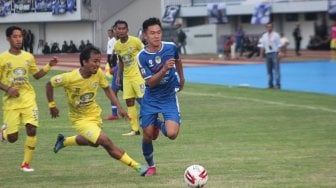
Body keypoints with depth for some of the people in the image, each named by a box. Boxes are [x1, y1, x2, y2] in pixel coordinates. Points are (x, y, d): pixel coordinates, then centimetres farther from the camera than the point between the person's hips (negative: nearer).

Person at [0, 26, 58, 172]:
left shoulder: (28, 57, 6)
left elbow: (37, 75, 18)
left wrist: (49, 66, 3)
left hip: (28, 99, 2)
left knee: (32, 130, -14)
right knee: (13, 138, -3)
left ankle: (26, 163, 1)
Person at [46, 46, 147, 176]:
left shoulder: (98, 73, -16)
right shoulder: (69, 78, -29)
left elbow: (107, 89, 2)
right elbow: (49, 84, -12)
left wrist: (119, 107, -7)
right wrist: (52, 105, -8)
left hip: (94, 113, 6)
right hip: (80, 119, -6)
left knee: (92, 142, 29)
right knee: (105, 142, -19)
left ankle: (64, 141, 54)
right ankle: (136, 166, -10)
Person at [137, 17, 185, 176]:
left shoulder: (171, 47, -10)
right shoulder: (142, 56, -16)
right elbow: (150, 82, -20)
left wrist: (181, 77, 28)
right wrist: (164, 70, -35)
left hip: (169, 97, 0)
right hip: (150, 99, 0)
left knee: (172, 133, -19)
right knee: (148, 136, 4)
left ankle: (160, 125, 17)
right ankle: (151, 166, 31)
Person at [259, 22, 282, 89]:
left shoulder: (276, 35, -1)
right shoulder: (264, 36, 10)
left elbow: (279, 45, -4)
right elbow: (262, 46, 12)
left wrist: (279, 54, -13)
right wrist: (261, 55, 7)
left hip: (274, 53, -4)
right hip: (267, 54, 4)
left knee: (276, 69, -8)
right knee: (269, 70, 8)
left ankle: (277, 84, -7)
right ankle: (270, 84, 15)